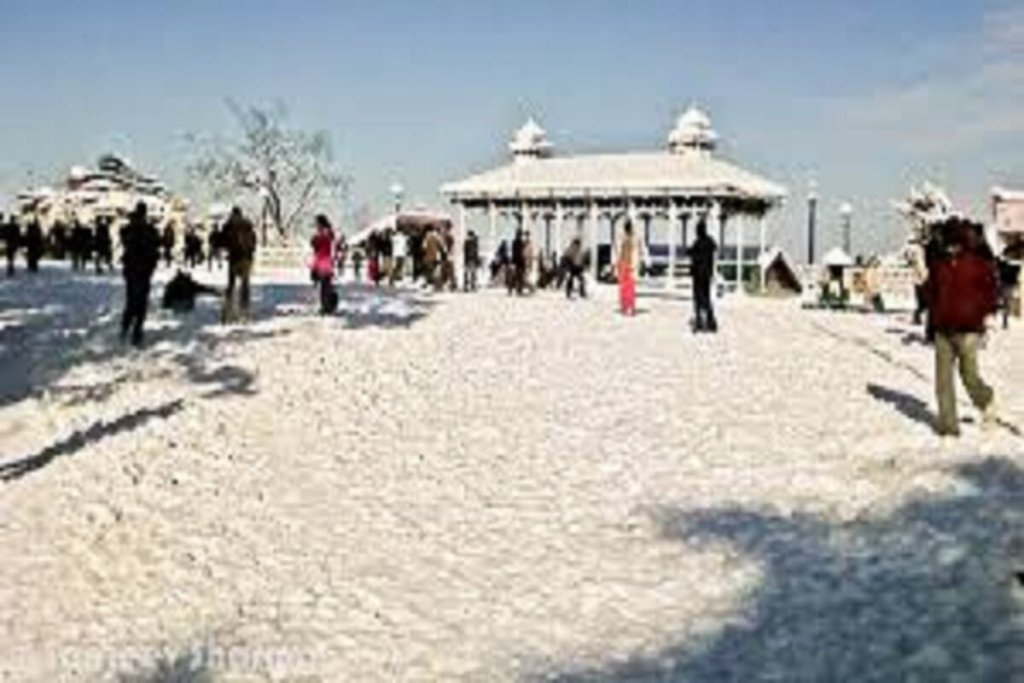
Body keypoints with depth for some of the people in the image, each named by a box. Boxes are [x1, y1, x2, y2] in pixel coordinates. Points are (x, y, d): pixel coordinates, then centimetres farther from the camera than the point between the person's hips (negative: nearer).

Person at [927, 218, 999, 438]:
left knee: (969, 376, -3)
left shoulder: (979, 263, -3)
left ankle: (986, 401, 30)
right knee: (943, 379, 1)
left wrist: (978, 315, -7)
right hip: (943, 331, 4)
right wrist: (933, 321, 10)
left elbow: (991, 293, 2)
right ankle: (948, 423, 9)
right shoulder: (938, 264, 7)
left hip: (968, 330, -4)